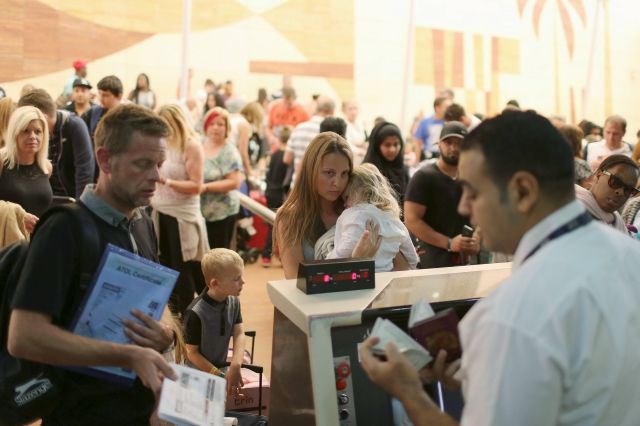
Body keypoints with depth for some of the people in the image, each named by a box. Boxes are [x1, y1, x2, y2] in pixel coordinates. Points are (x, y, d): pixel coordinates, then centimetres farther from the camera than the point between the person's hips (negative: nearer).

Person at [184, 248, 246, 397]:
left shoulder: (234, 301, -7)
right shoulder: (196, 313, -25)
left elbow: (239, 334, -12)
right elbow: (192, 353, -17)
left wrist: (235, 366, -28)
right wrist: (220, 376, -19)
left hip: (222, 366, 5)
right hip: (199, 373, -5)